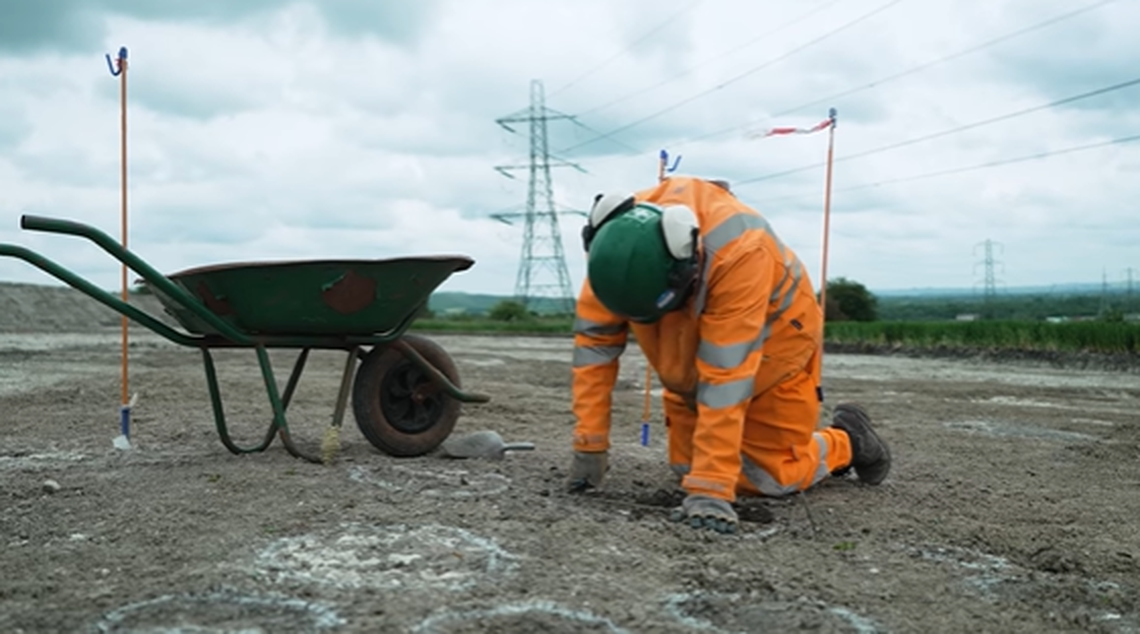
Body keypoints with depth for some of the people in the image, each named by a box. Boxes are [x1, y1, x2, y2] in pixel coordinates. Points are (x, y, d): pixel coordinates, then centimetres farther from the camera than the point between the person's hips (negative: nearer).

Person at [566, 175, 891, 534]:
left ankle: (845, 441, 24)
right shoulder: (616, 244, -27)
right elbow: (594, 338, -20)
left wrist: (710, 488, -41)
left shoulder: (738, 251, -42)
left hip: (773, 343, -5)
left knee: (767, 475, -4)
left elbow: (726, 376, -42)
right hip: (694, 352, 5)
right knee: (688, 466, 4)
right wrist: (588, 443, -21)